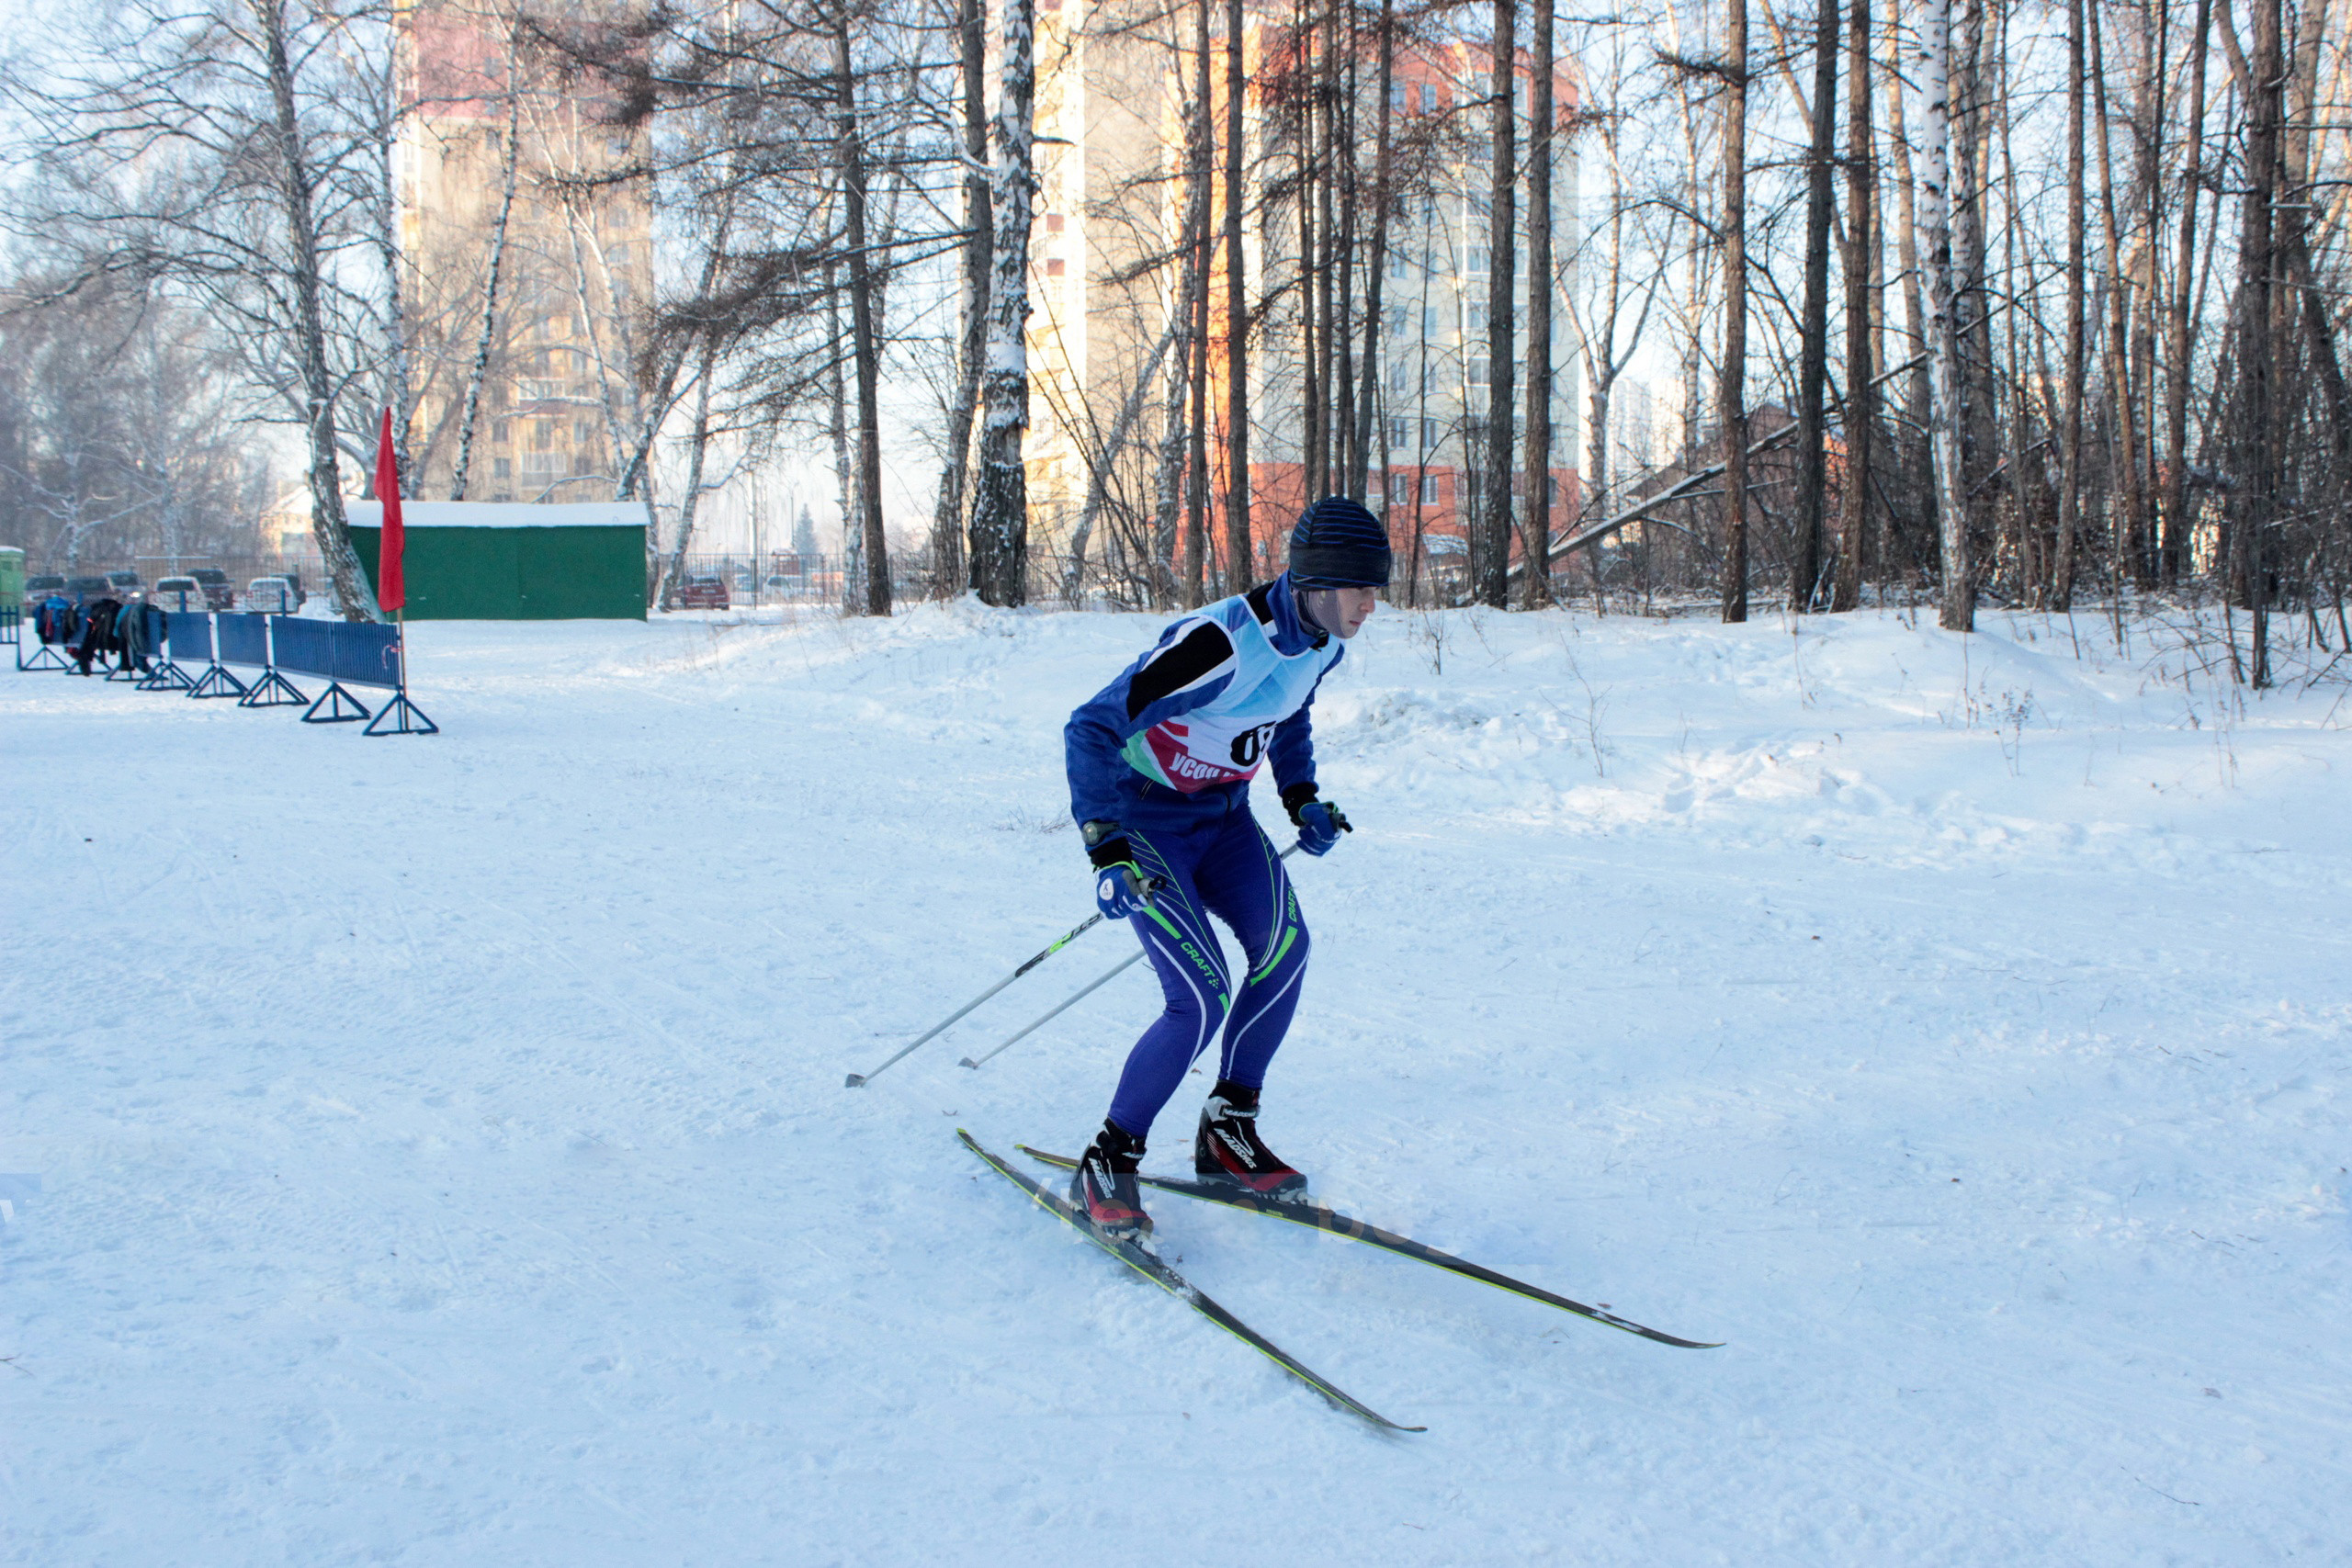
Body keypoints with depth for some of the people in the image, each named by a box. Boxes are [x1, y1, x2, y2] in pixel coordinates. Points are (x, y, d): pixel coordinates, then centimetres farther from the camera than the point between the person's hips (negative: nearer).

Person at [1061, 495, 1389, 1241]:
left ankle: (1228, 1131, 1)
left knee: (1283, 944, -16)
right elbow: (1091, 728, -28)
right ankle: (1105, 1167, -2)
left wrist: (1301, 796, 7)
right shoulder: (1221, 643, -31)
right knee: (1203, 1000, -18)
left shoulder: (1322, 641, -5)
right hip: (1145, 821, -7)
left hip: (1222, 814, 7)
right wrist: (1106, 849, -35)